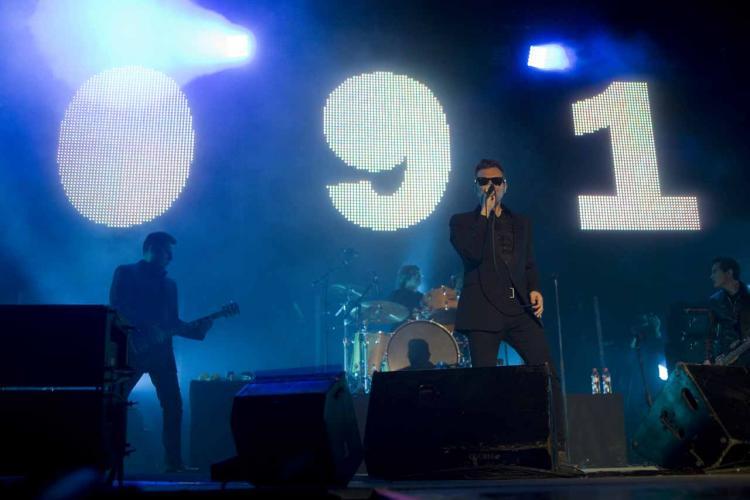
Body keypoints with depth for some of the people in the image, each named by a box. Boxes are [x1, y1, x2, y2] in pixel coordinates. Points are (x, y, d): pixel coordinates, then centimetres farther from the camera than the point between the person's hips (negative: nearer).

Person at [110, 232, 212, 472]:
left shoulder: (169, 284, 20)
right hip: (131, 347, -5)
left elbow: (173, 323, 16)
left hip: (161, 350, 5)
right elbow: (116, 307, -8)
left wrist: (196, 330, -1)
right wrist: (144, 327, -18)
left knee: (173, 405, 1)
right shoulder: (125, 273, 6)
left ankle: (174, 462, 6)